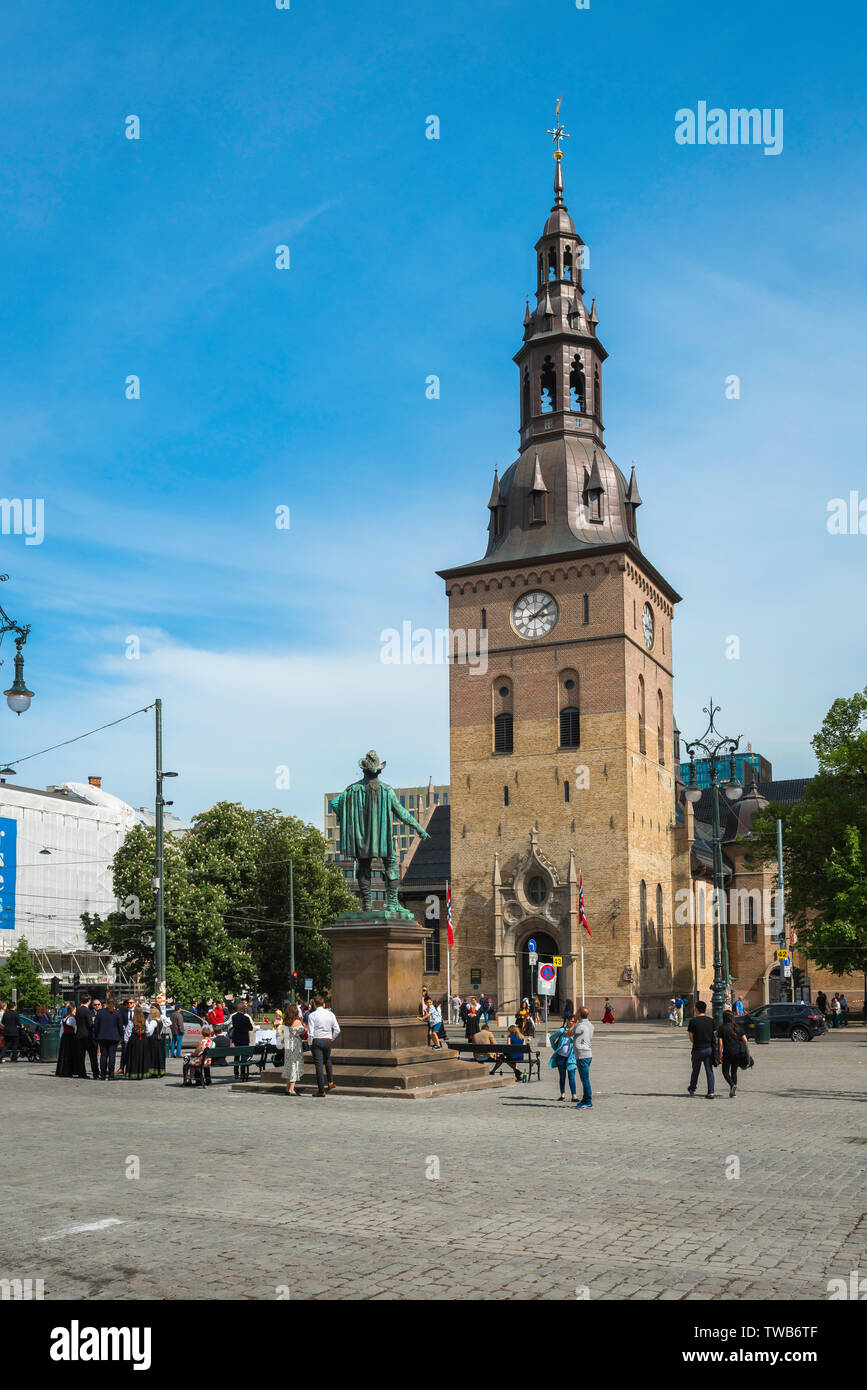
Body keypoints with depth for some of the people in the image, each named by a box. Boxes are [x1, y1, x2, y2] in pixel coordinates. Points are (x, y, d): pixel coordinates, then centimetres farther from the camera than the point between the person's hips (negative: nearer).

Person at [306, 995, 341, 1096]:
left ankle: (321, 1090, 2)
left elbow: (310, 1032, -11)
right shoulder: (330, 1014, 2)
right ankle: (330, 1082, 22)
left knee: (319, 1065, 0)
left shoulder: (312, 1015, -9)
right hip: (328, 1041, 4)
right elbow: (337, 1030, 1)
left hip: (316, 1041, -4)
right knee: (327, 1060, 29)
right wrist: (331, 1039, 13)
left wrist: (310, 1044, -1)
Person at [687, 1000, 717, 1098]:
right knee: (709, 1071, 4)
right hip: (709, 1049, 2)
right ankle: (711, 1092, -2)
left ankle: (692, 1089, 32)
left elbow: (691, 1036, -6)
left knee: (695, 1070, 14)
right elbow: (714, 1034, 5)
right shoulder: (711, 1021, 0)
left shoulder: (693, 1021, -11)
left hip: (698, 1049, -2)